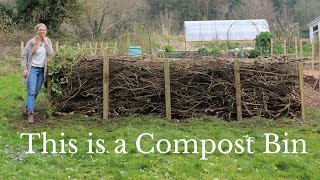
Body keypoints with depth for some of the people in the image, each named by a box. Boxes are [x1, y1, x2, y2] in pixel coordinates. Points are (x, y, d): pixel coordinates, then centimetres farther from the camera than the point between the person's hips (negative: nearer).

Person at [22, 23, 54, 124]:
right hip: (32, 69, -4)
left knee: (36, 92, 10)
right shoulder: (32, 42, -4)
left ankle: (28, 107, 29)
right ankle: (30, 113, -15)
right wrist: (24, 68, -11)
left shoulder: (48, 41, 6)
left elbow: (51, 54, -8)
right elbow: (24, 55, -3)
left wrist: (46, 42, -9)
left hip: (42, 70, 4)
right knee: (31, 91, -13)